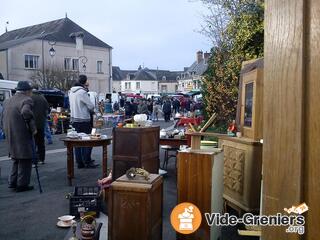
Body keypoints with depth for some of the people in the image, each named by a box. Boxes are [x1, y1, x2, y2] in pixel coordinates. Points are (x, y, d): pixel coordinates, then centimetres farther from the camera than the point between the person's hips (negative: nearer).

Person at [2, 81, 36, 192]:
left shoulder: (7, 101, 13)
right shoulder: (27, 100, -13)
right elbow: (26, 112, -31)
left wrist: (8, 131, 19)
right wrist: (33, 128, -22)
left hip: (10, 136, 8)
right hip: (23, 136, -8)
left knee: (16, 159, 22)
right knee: (25, 159, 5)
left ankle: (13, 182, 25)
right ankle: (22, 184, 10)